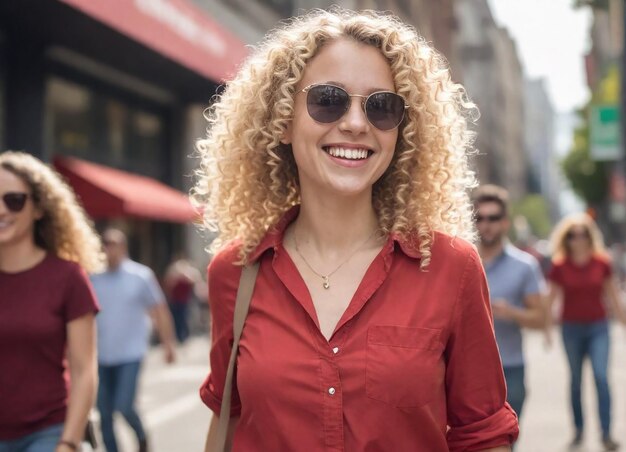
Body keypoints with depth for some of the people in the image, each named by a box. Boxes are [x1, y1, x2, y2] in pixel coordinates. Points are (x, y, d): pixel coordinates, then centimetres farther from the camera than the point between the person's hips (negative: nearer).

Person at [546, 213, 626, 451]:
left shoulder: (602, 263, -1)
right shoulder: (560, 266, -3)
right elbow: (551, 297, 3)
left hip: (598, 326, 0)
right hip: (571, 328, 0)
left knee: (601, 376, -11)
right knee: (575, 379, 9)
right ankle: (578, 430, 20)